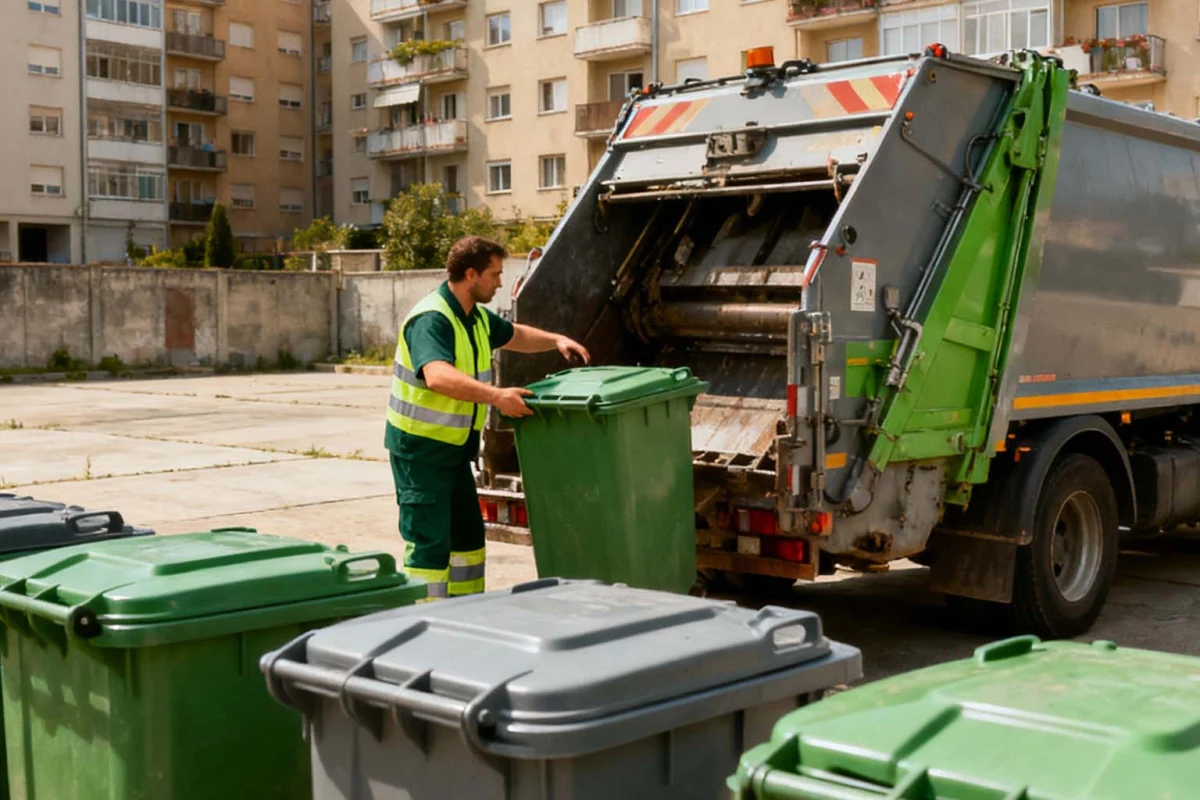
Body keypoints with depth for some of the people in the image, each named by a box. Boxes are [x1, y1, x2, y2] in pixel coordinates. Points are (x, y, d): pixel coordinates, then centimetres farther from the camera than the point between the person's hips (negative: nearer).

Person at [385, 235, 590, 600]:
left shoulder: (476, 317, 8)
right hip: (420, 449, -10)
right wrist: (495, 395, -48)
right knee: (429, 543, -10)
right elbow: (437, 376, -40)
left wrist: (556, 340, 12)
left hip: (455, 447, 10)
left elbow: (514, 335, 28)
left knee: (467, 535, 17)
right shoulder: (431, 319, -23)